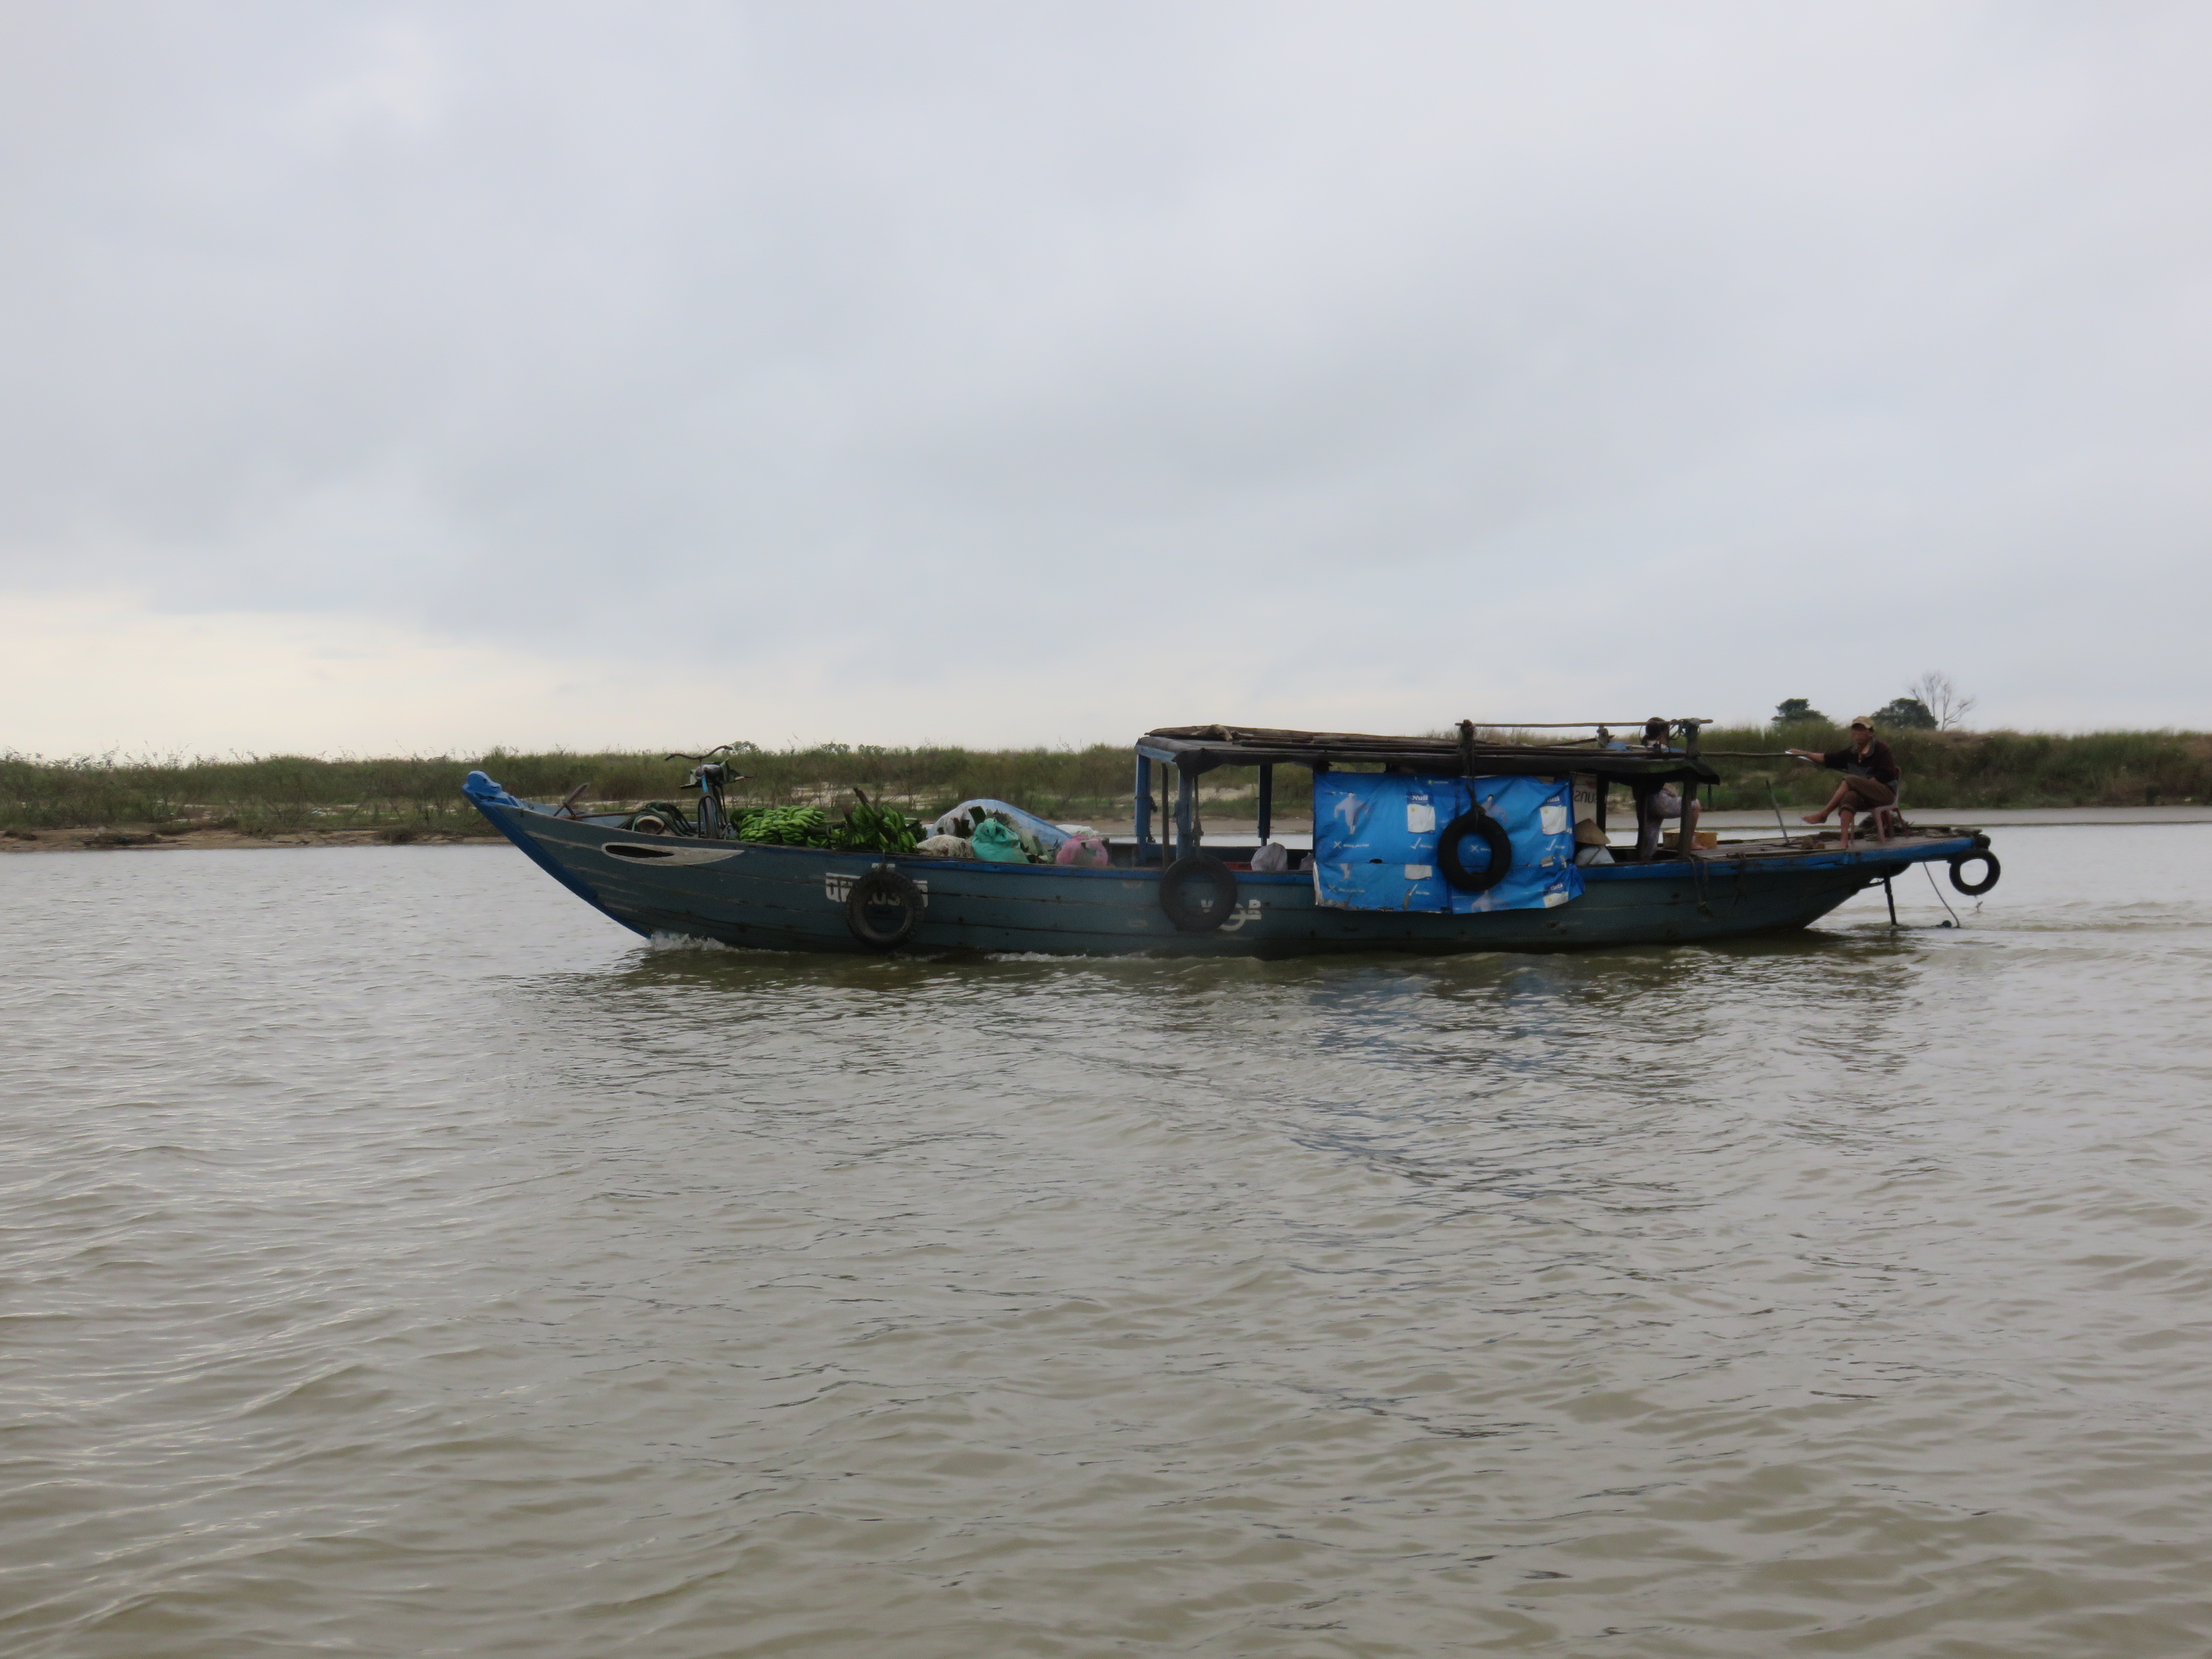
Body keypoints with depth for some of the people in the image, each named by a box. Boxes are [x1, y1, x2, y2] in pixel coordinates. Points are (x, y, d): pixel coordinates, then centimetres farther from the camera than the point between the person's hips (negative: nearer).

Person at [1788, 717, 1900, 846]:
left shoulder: (1881, 749, -4)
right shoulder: (1852, 751, 13)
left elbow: (1887, 774, -10)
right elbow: (1828, 759, 11)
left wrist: (1867, 783, -16)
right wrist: (1805, 754, 4)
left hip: (1886, 792, -5)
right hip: (1864, 797, 5)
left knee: (1849, 780, -28)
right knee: (1849, 797, -32)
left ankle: (1823, 814, -24)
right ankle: (1845, 840, -45)